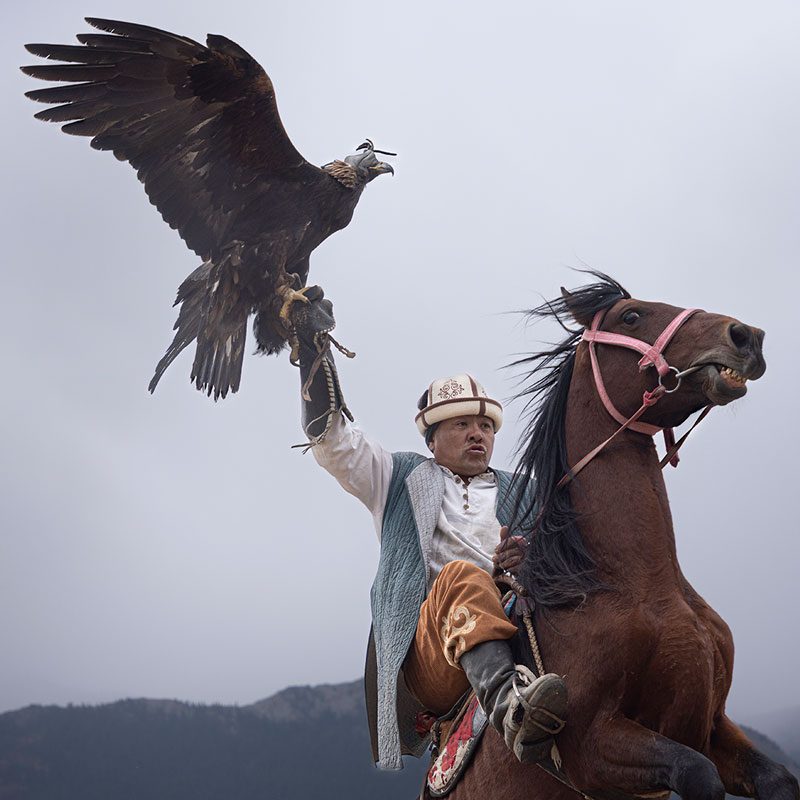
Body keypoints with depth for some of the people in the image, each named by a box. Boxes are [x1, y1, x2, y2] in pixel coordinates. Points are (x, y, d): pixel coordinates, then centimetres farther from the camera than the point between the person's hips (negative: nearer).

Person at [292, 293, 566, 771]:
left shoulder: (520, 497, 31)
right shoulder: (404, 480, 27)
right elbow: (333, 438, 15)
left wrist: (527, 564, -8)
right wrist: (315, 345, 10)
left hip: (511, 631, 3)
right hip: (423, 655, -3)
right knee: (462, 576, -35)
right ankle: (508, 704, -61)